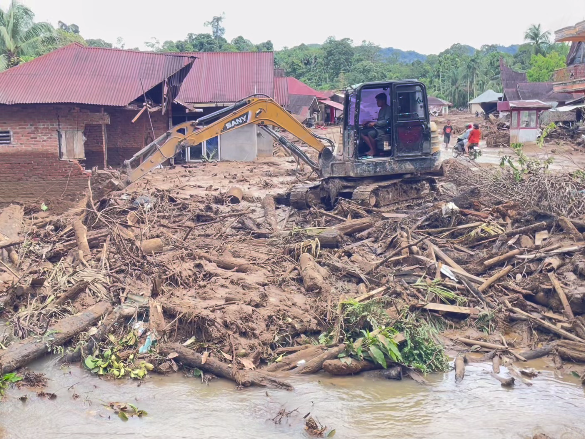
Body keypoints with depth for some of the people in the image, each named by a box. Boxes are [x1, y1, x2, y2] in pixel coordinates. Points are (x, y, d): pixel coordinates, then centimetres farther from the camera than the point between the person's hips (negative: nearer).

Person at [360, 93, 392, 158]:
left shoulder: (388, 109, -8)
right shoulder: (381, 109, 22)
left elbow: (386, 121, -20)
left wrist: (375, 123, -22)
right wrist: (370, 122, 12)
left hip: (384, 129, -10)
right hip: (378, 128, 10)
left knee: (370, 133, -34)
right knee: (363, 133, -2)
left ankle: (374, 151, -18)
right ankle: (371, 149, -10)